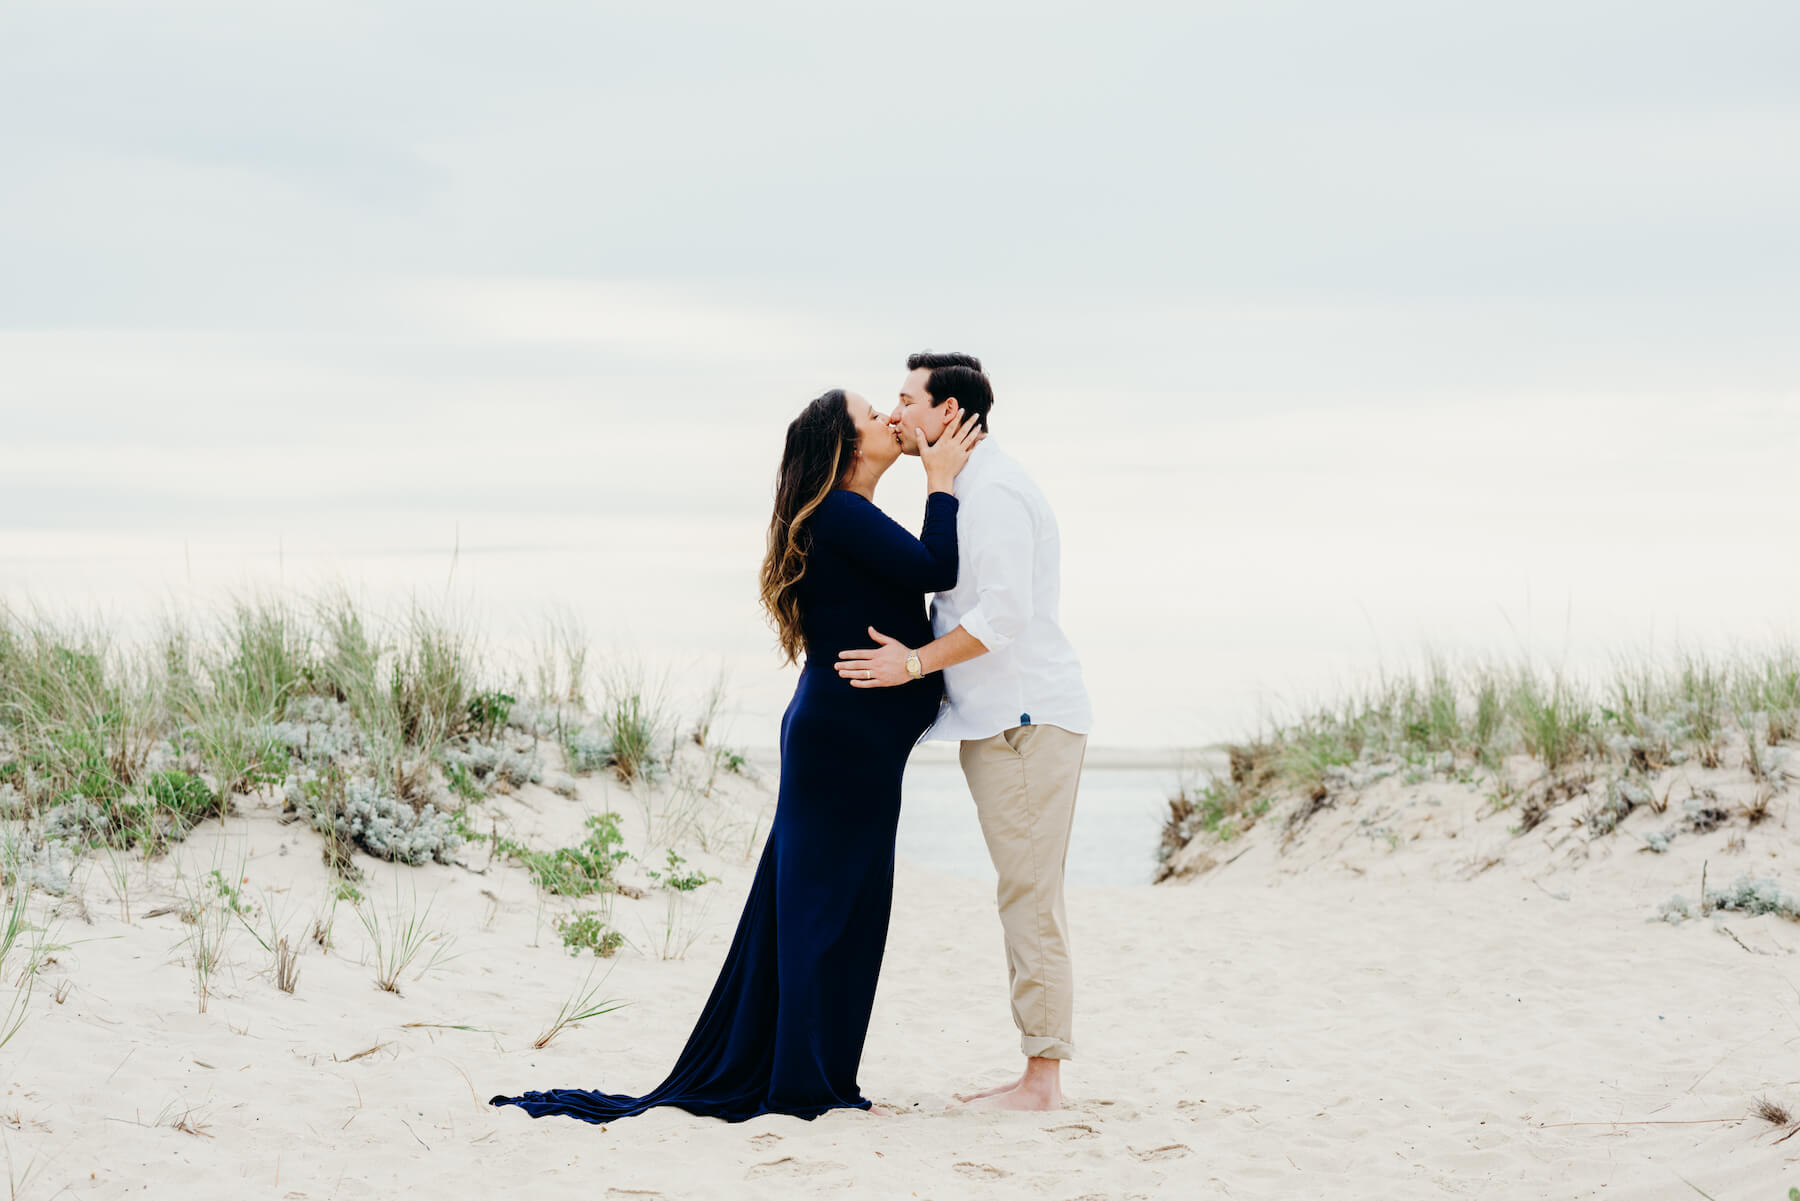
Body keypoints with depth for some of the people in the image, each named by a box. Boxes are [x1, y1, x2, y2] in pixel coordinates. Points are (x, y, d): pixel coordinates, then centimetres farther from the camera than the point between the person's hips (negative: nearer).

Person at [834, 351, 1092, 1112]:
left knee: (1030, 899, -9)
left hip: (1025, 719, -11)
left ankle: (1041, 1078, -7)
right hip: (1003, 718, 11)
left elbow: (1004, 614, -22)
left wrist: (914, 662, -19)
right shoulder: (968, 491, 20)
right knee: (1024, 900, 10)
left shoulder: (993, 491, -13)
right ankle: (1038, 1071, 14)